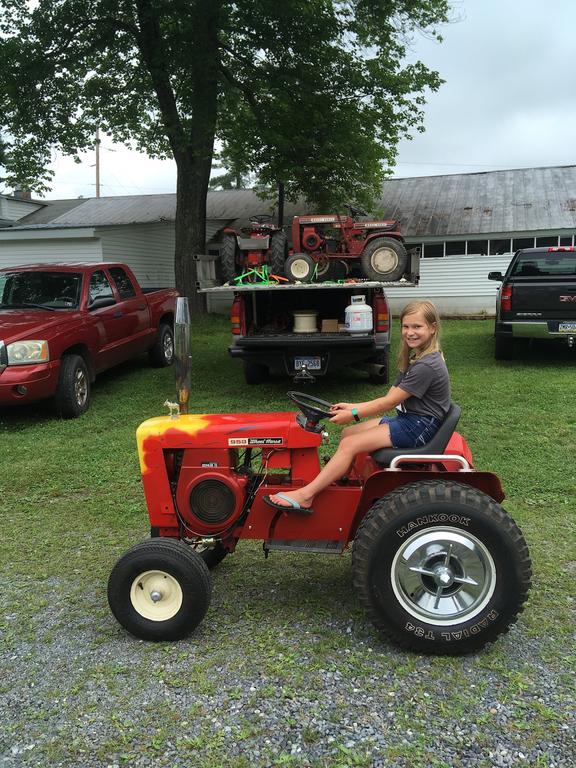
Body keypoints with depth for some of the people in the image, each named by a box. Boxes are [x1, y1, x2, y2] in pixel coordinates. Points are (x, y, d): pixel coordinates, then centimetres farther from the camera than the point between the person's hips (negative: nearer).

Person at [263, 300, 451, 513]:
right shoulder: (414, 358, 11)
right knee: (348, 433, 4)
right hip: (407, 418, 10)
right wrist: (352, 407, 0)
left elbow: (389, 402, -20)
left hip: (420, 426, -10)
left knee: (350, 445, -17)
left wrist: (352, 414, -12)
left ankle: (304, 496, -15)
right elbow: (390, 398, 9)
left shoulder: (427, 365, -21)